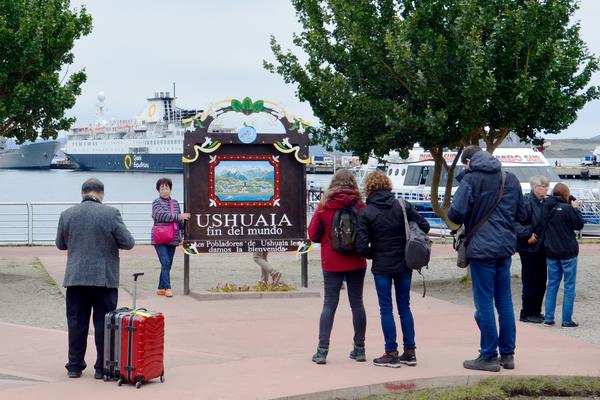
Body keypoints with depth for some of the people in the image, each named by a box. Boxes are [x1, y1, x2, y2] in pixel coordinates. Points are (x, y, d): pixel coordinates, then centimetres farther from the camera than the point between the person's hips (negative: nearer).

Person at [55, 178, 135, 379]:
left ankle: (75, 366, 14)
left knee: (76, 322, 10)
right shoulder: (111, 213, -8)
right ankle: (102, 367, 7)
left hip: (75, 278, 3)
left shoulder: (67, 214, 1)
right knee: (104, 323, 4)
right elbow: (128, 242, -6)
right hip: (104, 278, -2)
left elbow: (60, 244, 12)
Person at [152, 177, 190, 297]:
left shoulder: (175, 203, 14)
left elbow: (180, 221, 19)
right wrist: (179, 216, -20)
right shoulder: (157, 202, -3)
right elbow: (161, 215, -19)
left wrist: (183, 233, 13)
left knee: (168, 264, 8)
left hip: (172, 238, 6)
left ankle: (161, 288, 16)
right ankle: (167, 288, -13)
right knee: (165, 263, -14)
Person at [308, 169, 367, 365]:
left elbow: (313, 234, -1)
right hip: (356, 262, 0)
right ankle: (359, 349, 15)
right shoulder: (359, 206, -5)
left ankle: (322, 350, -2)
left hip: (331, 263, 0)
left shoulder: (324, 206, -5)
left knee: (329, 304, 3)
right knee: (357, 303, 10)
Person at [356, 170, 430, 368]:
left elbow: (362, 245, -15)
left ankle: (391, 354, 5)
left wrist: (373, 255, 5)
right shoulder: (403, 206, -2)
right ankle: (409, 352, 14)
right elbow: (424, 226, -4)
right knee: (404, 306, 13)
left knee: (386, 309, 4)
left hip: (382, 266, -3)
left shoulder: (366, 213, -11)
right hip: (404, 264, 3)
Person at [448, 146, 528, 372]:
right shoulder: (510, 179, 10)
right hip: (505, 247, 6)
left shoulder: (471, 179, -10)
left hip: (482, 248, -6)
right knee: (504, 302, 13)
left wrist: (463, 221, 4)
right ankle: (507, 354, 18)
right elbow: (522, 215, 13)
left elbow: (456, 213, -17)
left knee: (484, 303, 0)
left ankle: (489, 356, 3)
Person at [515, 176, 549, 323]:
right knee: (530, 282, -2)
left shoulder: (544, 203, 11)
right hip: (529, 249, -8)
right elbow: (516, 221, -23)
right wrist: (527, 236, -23)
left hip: (540, 249, 8)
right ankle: (526, 314, 7)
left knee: (541, 281, 13)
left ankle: (536, 311, 23)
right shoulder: (526, 202, -15)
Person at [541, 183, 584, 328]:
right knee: (569, 286, 4)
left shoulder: (547, 208, -1)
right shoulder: (566, 208, -18)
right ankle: (567, 320, 5)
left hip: (551, 252, 5)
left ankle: (548, 318, 11)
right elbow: (579, 225, -8)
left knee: (552, 284, 13)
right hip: (568, 252, -5)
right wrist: (575, 208, 3)